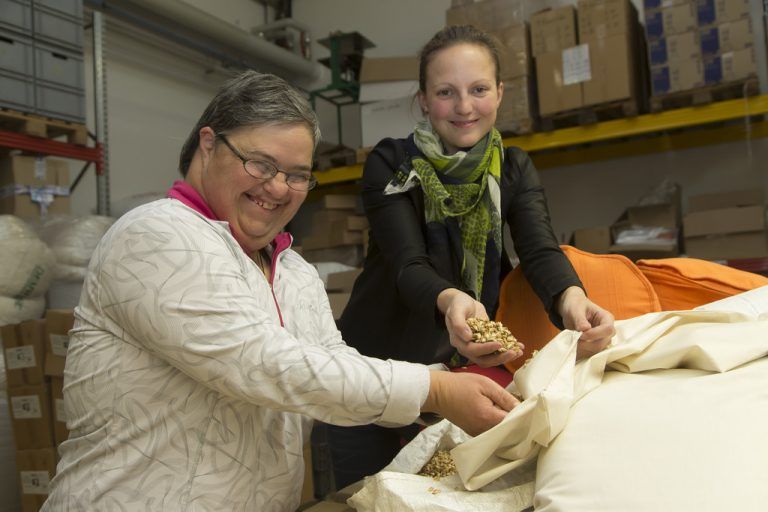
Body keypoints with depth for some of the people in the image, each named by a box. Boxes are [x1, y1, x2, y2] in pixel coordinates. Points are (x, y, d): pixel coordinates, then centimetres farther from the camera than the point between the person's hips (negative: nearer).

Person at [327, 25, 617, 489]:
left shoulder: (514, 170, -2)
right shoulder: (391, 165, -12)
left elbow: (540, 250, -18)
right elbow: (407, 264, -25)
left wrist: (571, 299, -40)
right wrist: (449, 301, -48)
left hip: (469, 370, 3)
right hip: (376, 370, -2)